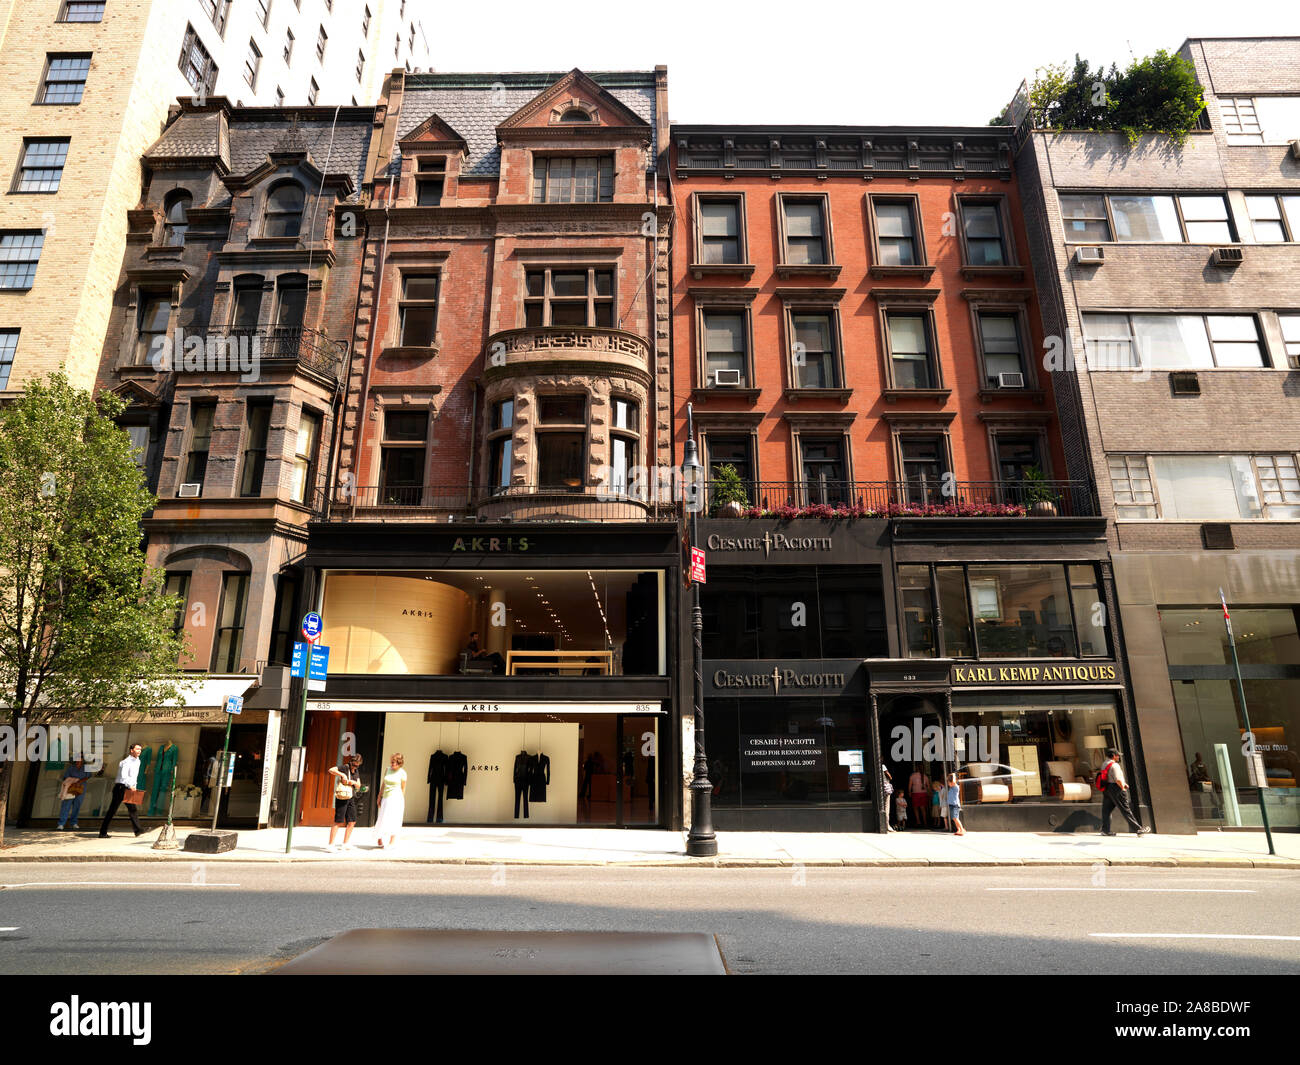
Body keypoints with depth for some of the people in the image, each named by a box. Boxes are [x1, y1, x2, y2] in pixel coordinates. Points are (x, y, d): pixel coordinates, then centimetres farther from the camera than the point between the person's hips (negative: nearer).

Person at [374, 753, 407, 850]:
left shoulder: (402, 773, -4)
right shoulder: (388, 769, 7)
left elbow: (403, 788, 2)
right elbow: (384, 784, 15)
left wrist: (401, 801, 3)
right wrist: (380, 796, 12)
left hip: (396, 798, -5)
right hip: (386, 798, 5)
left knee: (393, 820, -8)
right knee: (383, 819, 8)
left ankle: (392, 842, -5)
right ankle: (380, 841, 21)